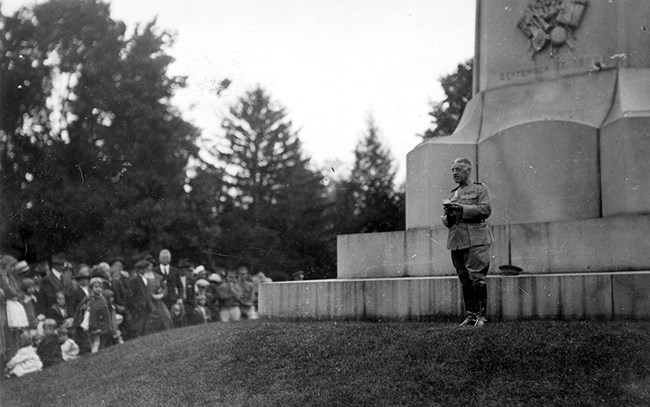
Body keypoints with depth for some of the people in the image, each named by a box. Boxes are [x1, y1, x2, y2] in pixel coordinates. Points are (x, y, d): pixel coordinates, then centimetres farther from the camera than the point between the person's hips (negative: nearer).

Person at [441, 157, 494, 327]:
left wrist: (461, 208, -14)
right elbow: (446, 222, 23)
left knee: (477, 278, -10)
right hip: (456, 242, 5)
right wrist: (448, 216, -1)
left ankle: (480, 315, -6)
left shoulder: (480, 188, 6)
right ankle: (470, 315, 7)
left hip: (475, 240, -5)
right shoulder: (453, 194, 23)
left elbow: (486, 210, -10)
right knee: (465, 281, 4)